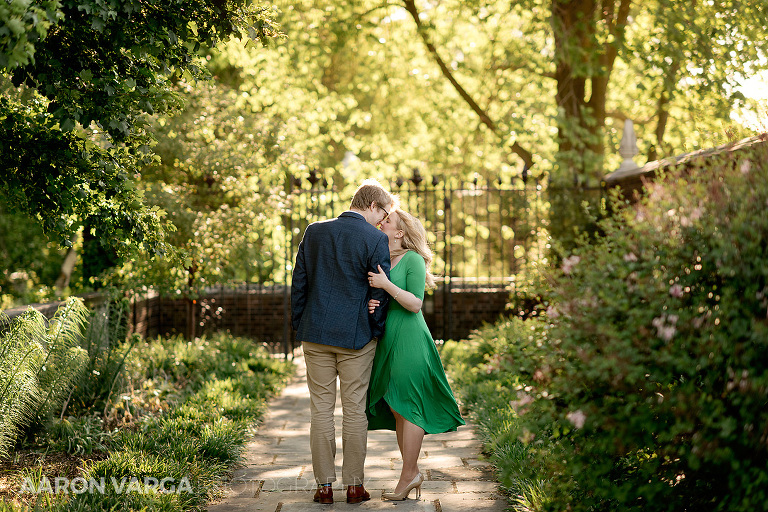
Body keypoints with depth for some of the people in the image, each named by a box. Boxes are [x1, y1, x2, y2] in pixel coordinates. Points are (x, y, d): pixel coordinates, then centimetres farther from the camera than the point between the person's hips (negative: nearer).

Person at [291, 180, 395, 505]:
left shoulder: (314, 232, 5)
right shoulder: (375, 240, -8)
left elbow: (299, 283, 8)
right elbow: (380, 293, -7)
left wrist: (299, 326, 15)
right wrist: (376, 329, 7)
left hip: (316, 334, 3)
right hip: (356, 336, -3)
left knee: (321, 409, 7)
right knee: (354, 409, 5)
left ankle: (324, 485, 9)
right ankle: (354, 485, 10)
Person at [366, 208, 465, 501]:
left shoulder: (413, 259, -7)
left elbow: (415, 304, -12)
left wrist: (386, 285, -21)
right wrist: (370, 305, -5)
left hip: (409, 341, -8)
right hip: (387, 341, 8)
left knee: (407, 407, -4)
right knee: (397, 410, 8)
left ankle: (408, 476, 3)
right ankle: (413, 473, 15)